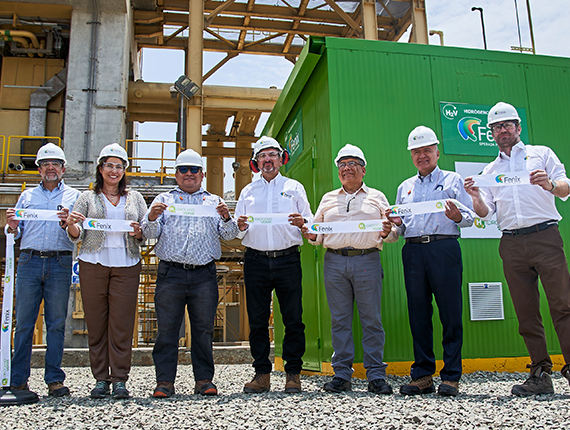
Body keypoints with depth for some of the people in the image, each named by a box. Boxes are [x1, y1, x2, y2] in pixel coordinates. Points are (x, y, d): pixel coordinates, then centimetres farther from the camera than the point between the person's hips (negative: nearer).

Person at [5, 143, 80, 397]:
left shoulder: (74, 196, 13)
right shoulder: (27, 196, 20)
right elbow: (16, 234, 16)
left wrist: (67, 223, -17)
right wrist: (12, 226, -6)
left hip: (60, 264, -1)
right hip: (29, 261, 2)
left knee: (56, 323, -1)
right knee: (23, 322, 1)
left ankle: (54, 379, 5)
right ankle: (18, 380, 7)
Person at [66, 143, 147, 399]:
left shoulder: (135, 198, 16)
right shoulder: (88, 198, 13)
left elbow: (147, 232, 13)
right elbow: (77, 237, 8)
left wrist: (138, 232, -8)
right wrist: (71, 225, -13)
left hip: (126, 266, 0)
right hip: (93, 264, 0)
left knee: (122, 323, -4)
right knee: (96, 323, 1)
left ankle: (119, 380, 3)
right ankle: (101, 379, 10)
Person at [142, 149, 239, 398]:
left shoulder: (214, 202, 19)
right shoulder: (164, 200, 17)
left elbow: (228, 235, 11)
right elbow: (150, 234, 9)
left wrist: (226, 218, -9)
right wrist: (152, 218, -12)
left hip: (204, 275, 1)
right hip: (170, 273, 0)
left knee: (204, 329, 3)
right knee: (167, 328, -1)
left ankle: (204, 380, 11)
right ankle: (164, 381, 6)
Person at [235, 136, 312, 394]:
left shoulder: (294, 187, 14)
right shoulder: (248, 191, 18)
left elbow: (310, 223, 11)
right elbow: (236, 230, 17)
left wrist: (302, 222, -12)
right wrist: (240, 226, -6)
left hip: (287, 259, -1)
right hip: (255, 260, 2)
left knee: (293, 319, -3)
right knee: (257, 320, 2)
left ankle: (293, 373, 6)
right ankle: (262, 374, 10)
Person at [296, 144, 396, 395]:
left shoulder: (377, 197, 15)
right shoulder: (328, 199, 21)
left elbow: (393, 231, 10)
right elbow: (318, 231, 19)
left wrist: (388, 232, -12)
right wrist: (312, 236, -3)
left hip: (367, 262, -2)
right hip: (334, 262, 2)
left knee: (371, 319, -2)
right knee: (339, 319, 2)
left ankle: (376, 375, 5)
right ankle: (342, 374, 9)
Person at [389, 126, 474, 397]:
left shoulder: (452, 180, 13)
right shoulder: (404, 187, 24)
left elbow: (470, 217, 5)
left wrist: (457, 215, -17)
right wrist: (396, 223, 1)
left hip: (444, 248, -3)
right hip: (413, 251, 4)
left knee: (450, 312, -5)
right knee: (418, 314, 3)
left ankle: (451, 376, 3)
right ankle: (422, 374, 10)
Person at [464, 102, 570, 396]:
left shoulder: (541, 154, 15)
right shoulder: (489, 171, 22)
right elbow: (486, 213, 12)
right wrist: (475, 196, -9)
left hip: (545, 236, -2)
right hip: (512, 244, 3)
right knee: (526, 312, 1)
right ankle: (541, 374, 5)